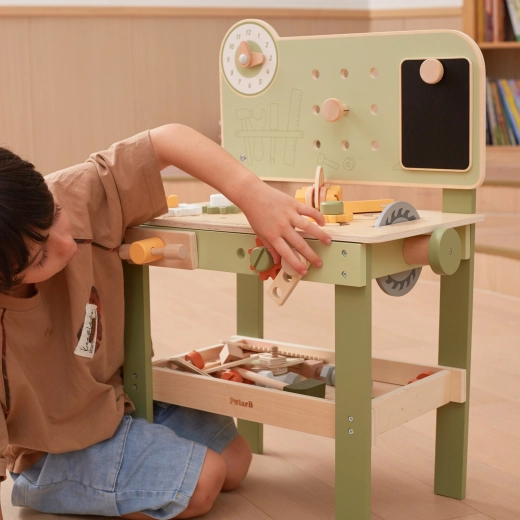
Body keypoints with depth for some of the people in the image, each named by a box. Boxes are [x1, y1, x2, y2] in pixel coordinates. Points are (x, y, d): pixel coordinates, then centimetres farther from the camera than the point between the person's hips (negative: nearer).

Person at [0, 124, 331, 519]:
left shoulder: (77, 196, -28)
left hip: (117, 392, 6)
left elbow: (168, 139, -21)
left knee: (235, 461, 12)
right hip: (54, 450, -6)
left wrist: (253, 194, -34)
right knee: (201, 480, -18)